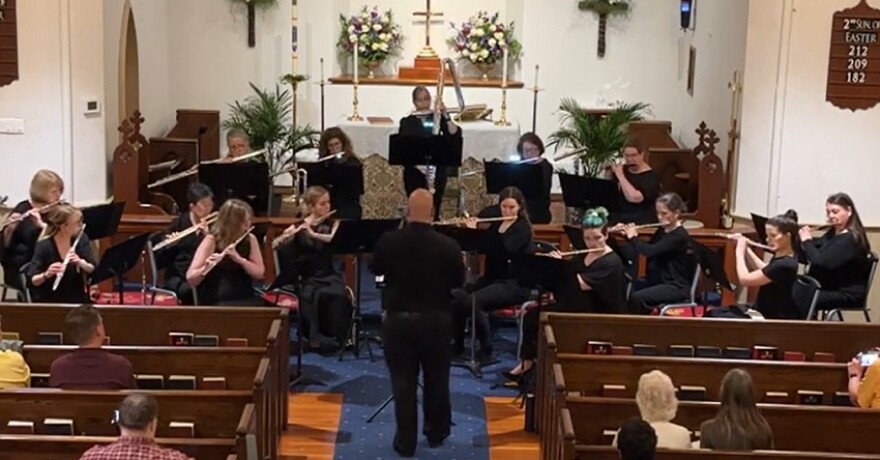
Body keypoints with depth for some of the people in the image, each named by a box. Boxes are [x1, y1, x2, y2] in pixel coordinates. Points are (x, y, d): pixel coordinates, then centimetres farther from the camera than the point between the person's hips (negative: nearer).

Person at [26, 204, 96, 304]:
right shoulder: (44, 246, -13)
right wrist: (46, 275, -32)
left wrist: (81, 263, -22)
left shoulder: (81, 239, -3)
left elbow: (92, 270, -3)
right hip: (48, 301, -3)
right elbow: (33, 281, -14)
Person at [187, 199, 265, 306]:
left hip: (246, 299, 4)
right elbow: (190, 279, -11)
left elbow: (259, 273, -3)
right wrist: (205, 268, -32)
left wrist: (240, 260, -19)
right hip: (215, 302, -4)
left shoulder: (250, 240, 5)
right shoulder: (211, 241, -7)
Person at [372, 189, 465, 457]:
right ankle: (436, 433, 29)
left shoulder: (389, 241, -11)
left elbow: (376, 270, 7)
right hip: (436, 320, 0)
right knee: (436, 379, 16)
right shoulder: (448, 246, -14)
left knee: (403, 381, 7)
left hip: (399, 319, 0)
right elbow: (459, 281, 0)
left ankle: (406, 441, 11)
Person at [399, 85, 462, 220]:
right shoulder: (407, 122, 3)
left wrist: (446, 116, -19)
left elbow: (455, 135, -8)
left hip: (437, 171, 1)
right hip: (414, 171, -1)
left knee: (434, 209, 0)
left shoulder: (438, 118, 5)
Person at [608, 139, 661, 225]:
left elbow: (634, 198, -22)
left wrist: (620, 176, -15)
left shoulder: (651, 177, -7)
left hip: (641, 221, -5)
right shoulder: (622, 169, 12)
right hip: (616, 217, 5)